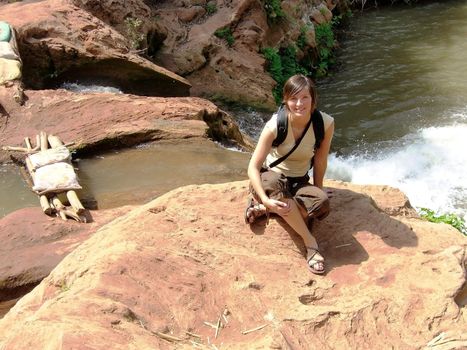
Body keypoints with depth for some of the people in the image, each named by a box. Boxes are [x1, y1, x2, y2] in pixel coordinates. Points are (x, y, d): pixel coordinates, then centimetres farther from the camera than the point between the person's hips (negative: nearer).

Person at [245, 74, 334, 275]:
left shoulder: (326, 123, -15)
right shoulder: (276, 125, -22)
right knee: (274, 185, -40)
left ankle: (264, 209, -13)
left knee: (321, 203, -31)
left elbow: (320, 160, -3)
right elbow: (253, 167, -25)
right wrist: (266, 199, -39)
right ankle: (310, 242, -28)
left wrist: (317, 190, 0)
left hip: (299, 182, 2)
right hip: (270, 177, -2)